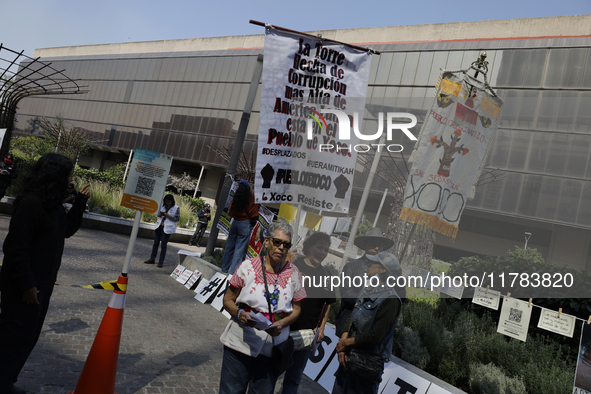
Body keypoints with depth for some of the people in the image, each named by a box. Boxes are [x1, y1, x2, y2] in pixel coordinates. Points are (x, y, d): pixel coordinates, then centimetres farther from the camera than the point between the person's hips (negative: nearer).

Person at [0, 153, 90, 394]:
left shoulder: (53, 204, 8)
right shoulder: (30, 202, -21)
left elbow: (67, 230, 19)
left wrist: (80, 202, 10)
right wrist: (26, 284, -22)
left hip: (43, 284, 10)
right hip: (23, 286, -10)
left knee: (28, 337, 19)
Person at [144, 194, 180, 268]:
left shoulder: (176, 208, -8)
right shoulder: (162, 205, 5)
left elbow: (177, 218, -7)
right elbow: (158, 214, 16)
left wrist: (168, 216, -19)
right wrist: (160, 214, -8)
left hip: (167, 228, -5)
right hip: (159, 226, 5)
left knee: (163, 245, -2)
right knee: (155, 243, 10)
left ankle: (161, 262, 6)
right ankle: (152, 259, 21)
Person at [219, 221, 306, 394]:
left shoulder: (293, 273, 2)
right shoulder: (248, 266, -3)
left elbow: (296, 309, 8)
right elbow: (228, 300, 2)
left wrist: (282, 324, -11)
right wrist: (239, 314, -17)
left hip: (273, 346, 2)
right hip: (241, 342, -1)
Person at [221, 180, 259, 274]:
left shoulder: (235, 198, 6)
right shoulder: (252, 196, -3)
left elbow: (231, 210, 13)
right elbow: (254, 210, 5)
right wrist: (253, 220, 17)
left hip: (235, 223, 4)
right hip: (245, 224, -4)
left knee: (229, 246, 13)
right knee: (240, 248, -3)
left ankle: (225, 268, 21)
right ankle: (233, 271, -6)